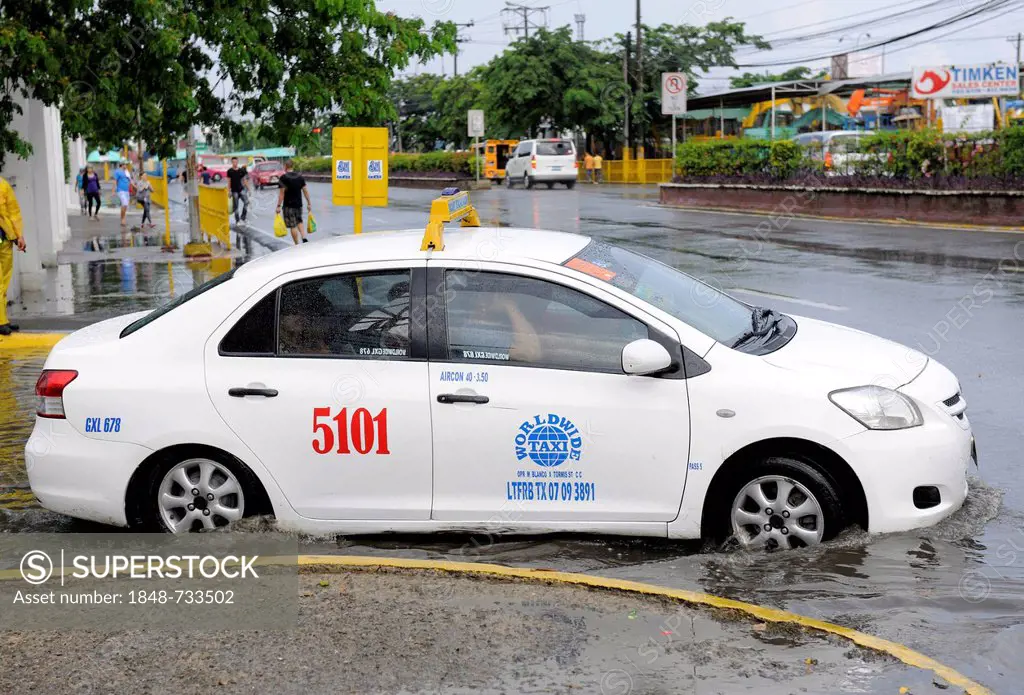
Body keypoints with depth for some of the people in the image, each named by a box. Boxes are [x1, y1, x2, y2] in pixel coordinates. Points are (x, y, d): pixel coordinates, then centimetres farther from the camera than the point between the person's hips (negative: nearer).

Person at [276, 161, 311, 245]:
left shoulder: (283, 178, -10)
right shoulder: (300, 177, 6)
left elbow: (282, 193, -14)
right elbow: (305, 190, 6)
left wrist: (279, 206, -11)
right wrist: (309, 203, 13)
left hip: (288, 205, -5)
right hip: (299, 204, 5)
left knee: (293, 226, 0)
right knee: (299, 222, 23)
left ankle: (297, 245, 2)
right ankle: (304, 238, 4)